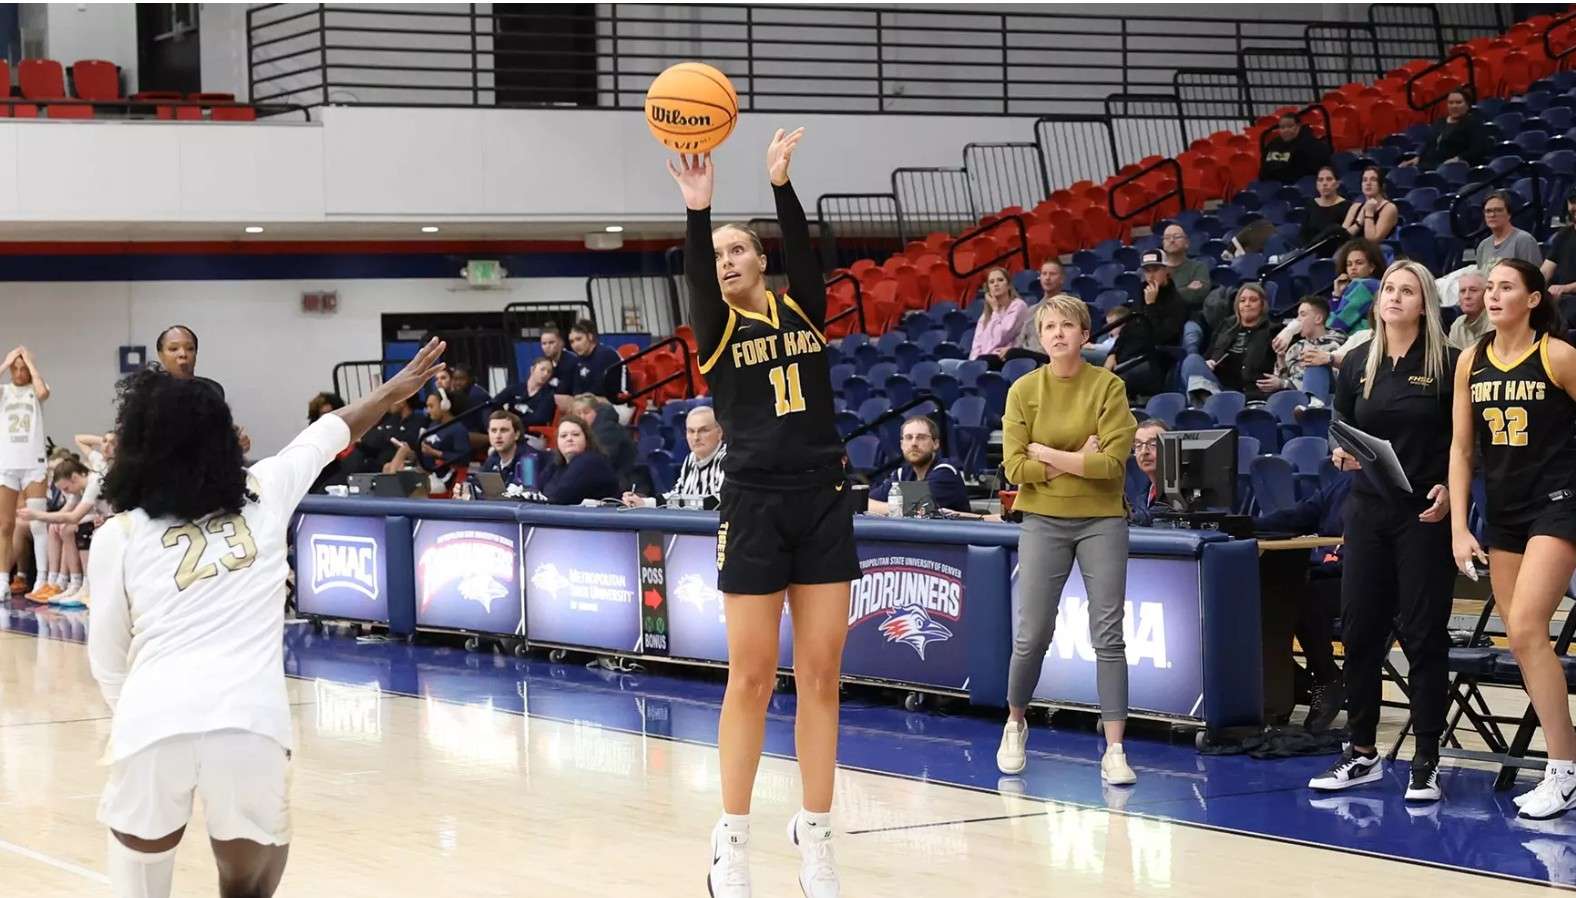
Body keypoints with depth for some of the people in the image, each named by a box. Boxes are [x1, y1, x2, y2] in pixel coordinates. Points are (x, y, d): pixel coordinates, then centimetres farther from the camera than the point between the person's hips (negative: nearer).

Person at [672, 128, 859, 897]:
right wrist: (697, 211, -33)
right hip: (755, 507, -2)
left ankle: (814, 836, 10)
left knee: (821, 679, 3)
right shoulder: (717, 331, 2)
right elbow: (696, 281, -17)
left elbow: (803, 248, -8)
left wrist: (781, 185, -23)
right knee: (752, 680, -1)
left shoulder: (802, 309, 9)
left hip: (825, 502, 2)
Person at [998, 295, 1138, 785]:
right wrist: (1078, 461, -12)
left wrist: (1047, 454, -12)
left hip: (1101, 519, -1)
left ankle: (1114, 751, -1)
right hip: (1043, 520, 1)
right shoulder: (1024, 390, 0)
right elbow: (1015, 467, -7)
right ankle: (1015, 724, 28)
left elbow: (1113, 462, -14)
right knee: (1031, 634, 2)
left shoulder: (1108, 386, -4)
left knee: (1108, 636, -4)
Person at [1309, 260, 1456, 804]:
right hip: (1369, 509, 4)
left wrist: (1450, 488, -16)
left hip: (1426, 514, -4)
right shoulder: (1358, 363, 7)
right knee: (1360, 630, 6)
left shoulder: (1447, 363, -4)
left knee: (1423, 634, -2)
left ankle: (1426, 763, 5)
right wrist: (1343, 453, -6)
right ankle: (1362, 753, 18)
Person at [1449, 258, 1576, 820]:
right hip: (1502, 510, 6)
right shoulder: (1471, 361, 5)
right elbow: (1461, 447, 8)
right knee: (1521, 641, 6)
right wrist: (1458, 528, 2)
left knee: (1525, 629, -17)